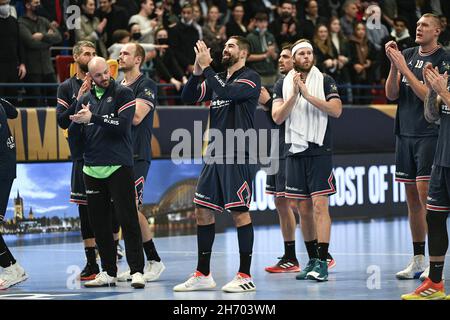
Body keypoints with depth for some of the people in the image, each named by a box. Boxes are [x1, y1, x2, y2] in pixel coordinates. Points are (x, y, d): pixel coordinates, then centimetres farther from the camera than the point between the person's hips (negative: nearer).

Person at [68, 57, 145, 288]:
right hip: (92, 170, 5)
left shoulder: (123, 94, 0)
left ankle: (137, 271, -6)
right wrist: (77, 122, -8)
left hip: (119, 167, -5)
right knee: (99, 223, 6)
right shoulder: (84, 100, 13)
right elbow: (74, 141, 12)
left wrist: (93, 118, -16)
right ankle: (108, 273, 13)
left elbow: (123, 125, -14)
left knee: (127, 220, -8)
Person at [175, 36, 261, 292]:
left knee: (240, 212, -7)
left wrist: (206, 67, -18)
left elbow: (228, 93, -22)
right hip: (216, 154, 8)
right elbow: (188, 97, 10)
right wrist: (197, 70, -4)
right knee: (203, 211, 7)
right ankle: (203, 275, 15)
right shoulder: (217, 79, 17)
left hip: (239, 156, -8)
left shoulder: (250, 77, -5)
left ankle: (245, 276, -2)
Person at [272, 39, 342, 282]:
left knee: (320, 205, -11)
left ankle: (322, 262, -13)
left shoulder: (325, 81, 1)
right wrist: (294, 94, -12)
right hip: (295, 151, 4)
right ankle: (312, 260, 17)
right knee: (304, 209, 8)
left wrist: (308, 95, -17)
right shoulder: (284, 84, 10)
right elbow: (277, 117, 0)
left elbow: (336, 110, -12)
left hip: (319, 151, -4)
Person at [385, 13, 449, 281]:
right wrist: (394, 65, -8)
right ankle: (418, 261, 16)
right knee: (412, 198, 9)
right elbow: (391, 94, 6)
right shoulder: (408, 55, 11)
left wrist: (404, 67, -17)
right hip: (405, 134, 6)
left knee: (425, 196, -11)